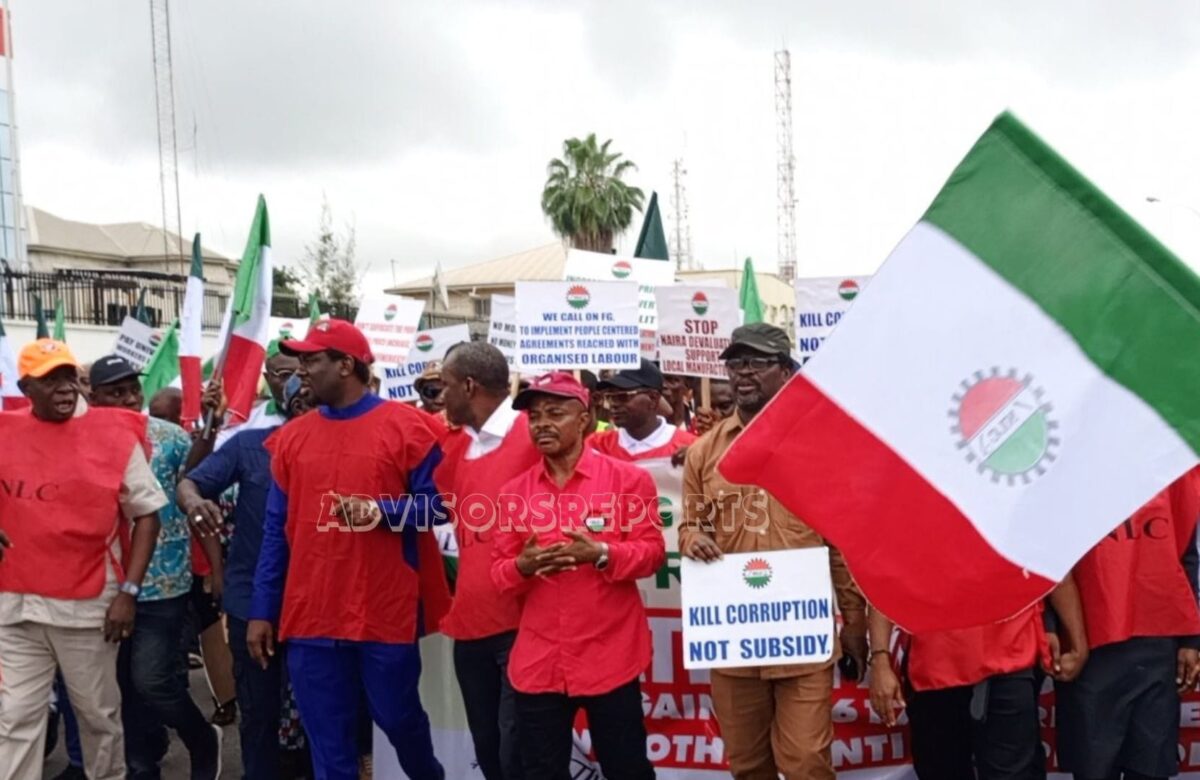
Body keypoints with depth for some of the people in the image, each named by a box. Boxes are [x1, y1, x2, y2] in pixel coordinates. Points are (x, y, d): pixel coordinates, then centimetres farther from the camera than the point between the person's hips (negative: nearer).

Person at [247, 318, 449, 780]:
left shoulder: (405, 426, -5)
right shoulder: (290, 437, 7)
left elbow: (436, 502, -4)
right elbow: (276, 529, 10)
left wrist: (381, 512, -21)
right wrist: (261, 611, 8)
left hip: (387, 613, -3)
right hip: (310, 617, 3)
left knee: (398, 718, 12)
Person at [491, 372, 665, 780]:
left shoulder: (627, 479, -3)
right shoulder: (515, 492, 7)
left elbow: (652, 550, -6)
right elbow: (499, 573, 7)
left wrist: (601, 554, -22)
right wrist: (523, 566, -16)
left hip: (610, 656, -3)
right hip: (537, 660, 3)